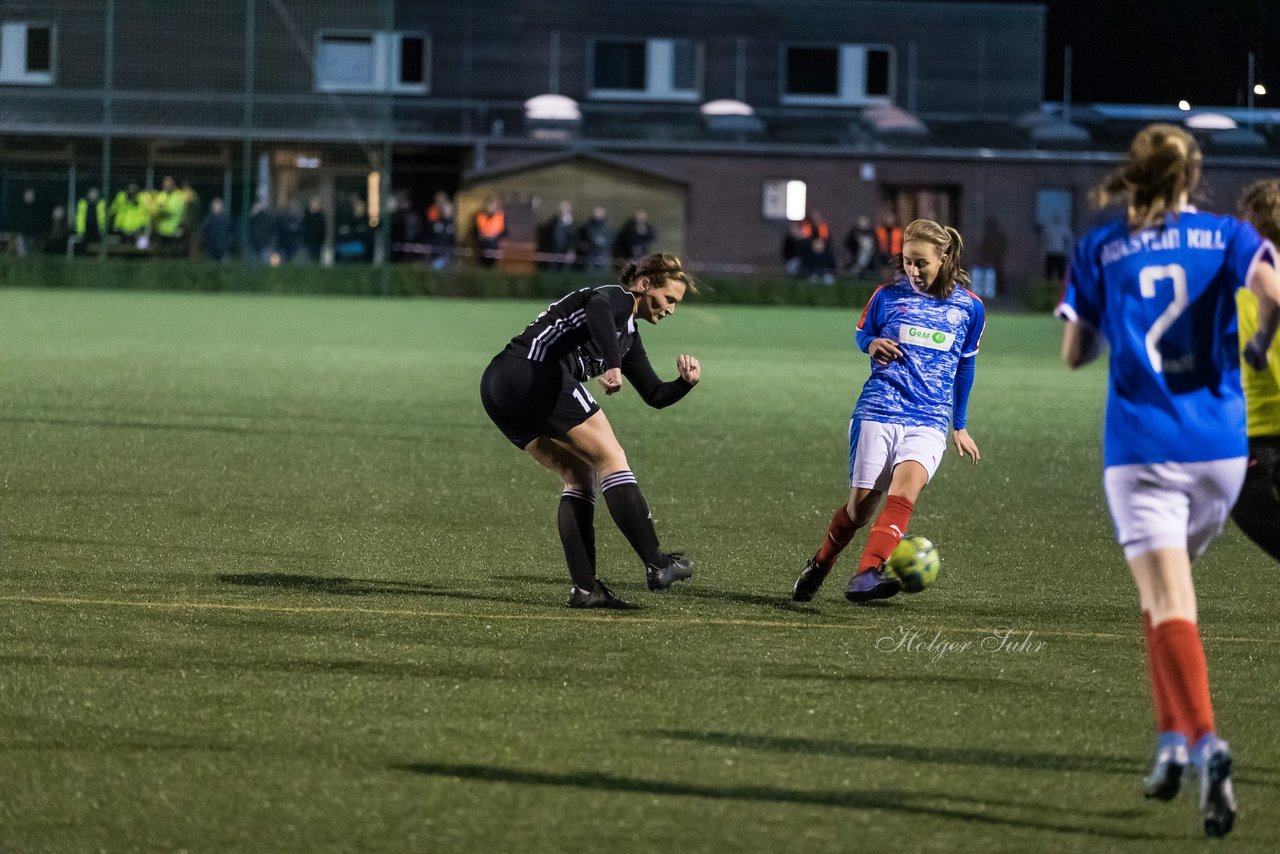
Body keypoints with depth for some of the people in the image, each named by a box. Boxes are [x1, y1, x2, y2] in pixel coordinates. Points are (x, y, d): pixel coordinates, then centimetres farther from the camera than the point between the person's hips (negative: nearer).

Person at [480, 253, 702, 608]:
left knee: (579, 475, 12)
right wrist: (613, 366, -35)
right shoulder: (618, 298, 3)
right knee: (612, 460, -5)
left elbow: (655, 396, 33)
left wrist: (686, 382, 13)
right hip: (536, 371, -10)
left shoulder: (628, 336, 31)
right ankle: (657, 565, -10)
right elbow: (597, 308, -23)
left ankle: (584, 587, 2)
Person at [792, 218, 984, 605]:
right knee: (862, 503, -1)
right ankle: (819, 566, 27)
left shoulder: (969, 307, 6)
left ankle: (866, 574, -38)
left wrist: (960, 426, 23)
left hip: (929, 420, 0)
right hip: (879, 410, 0)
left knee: (907, 482, -27)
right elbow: (863, 334, 20)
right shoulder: (889, 296, 3)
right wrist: (872, 345, -5)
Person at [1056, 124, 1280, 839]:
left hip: (1141, 445, -2)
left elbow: (1075, 353, 12)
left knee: (1170, 603, -11)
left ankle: (1203, 739, -31)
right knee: (1162, 592, 23)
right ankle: (1175, 737, 19)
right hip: (1220, 445, 2)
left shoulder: (1099, 249, 8)